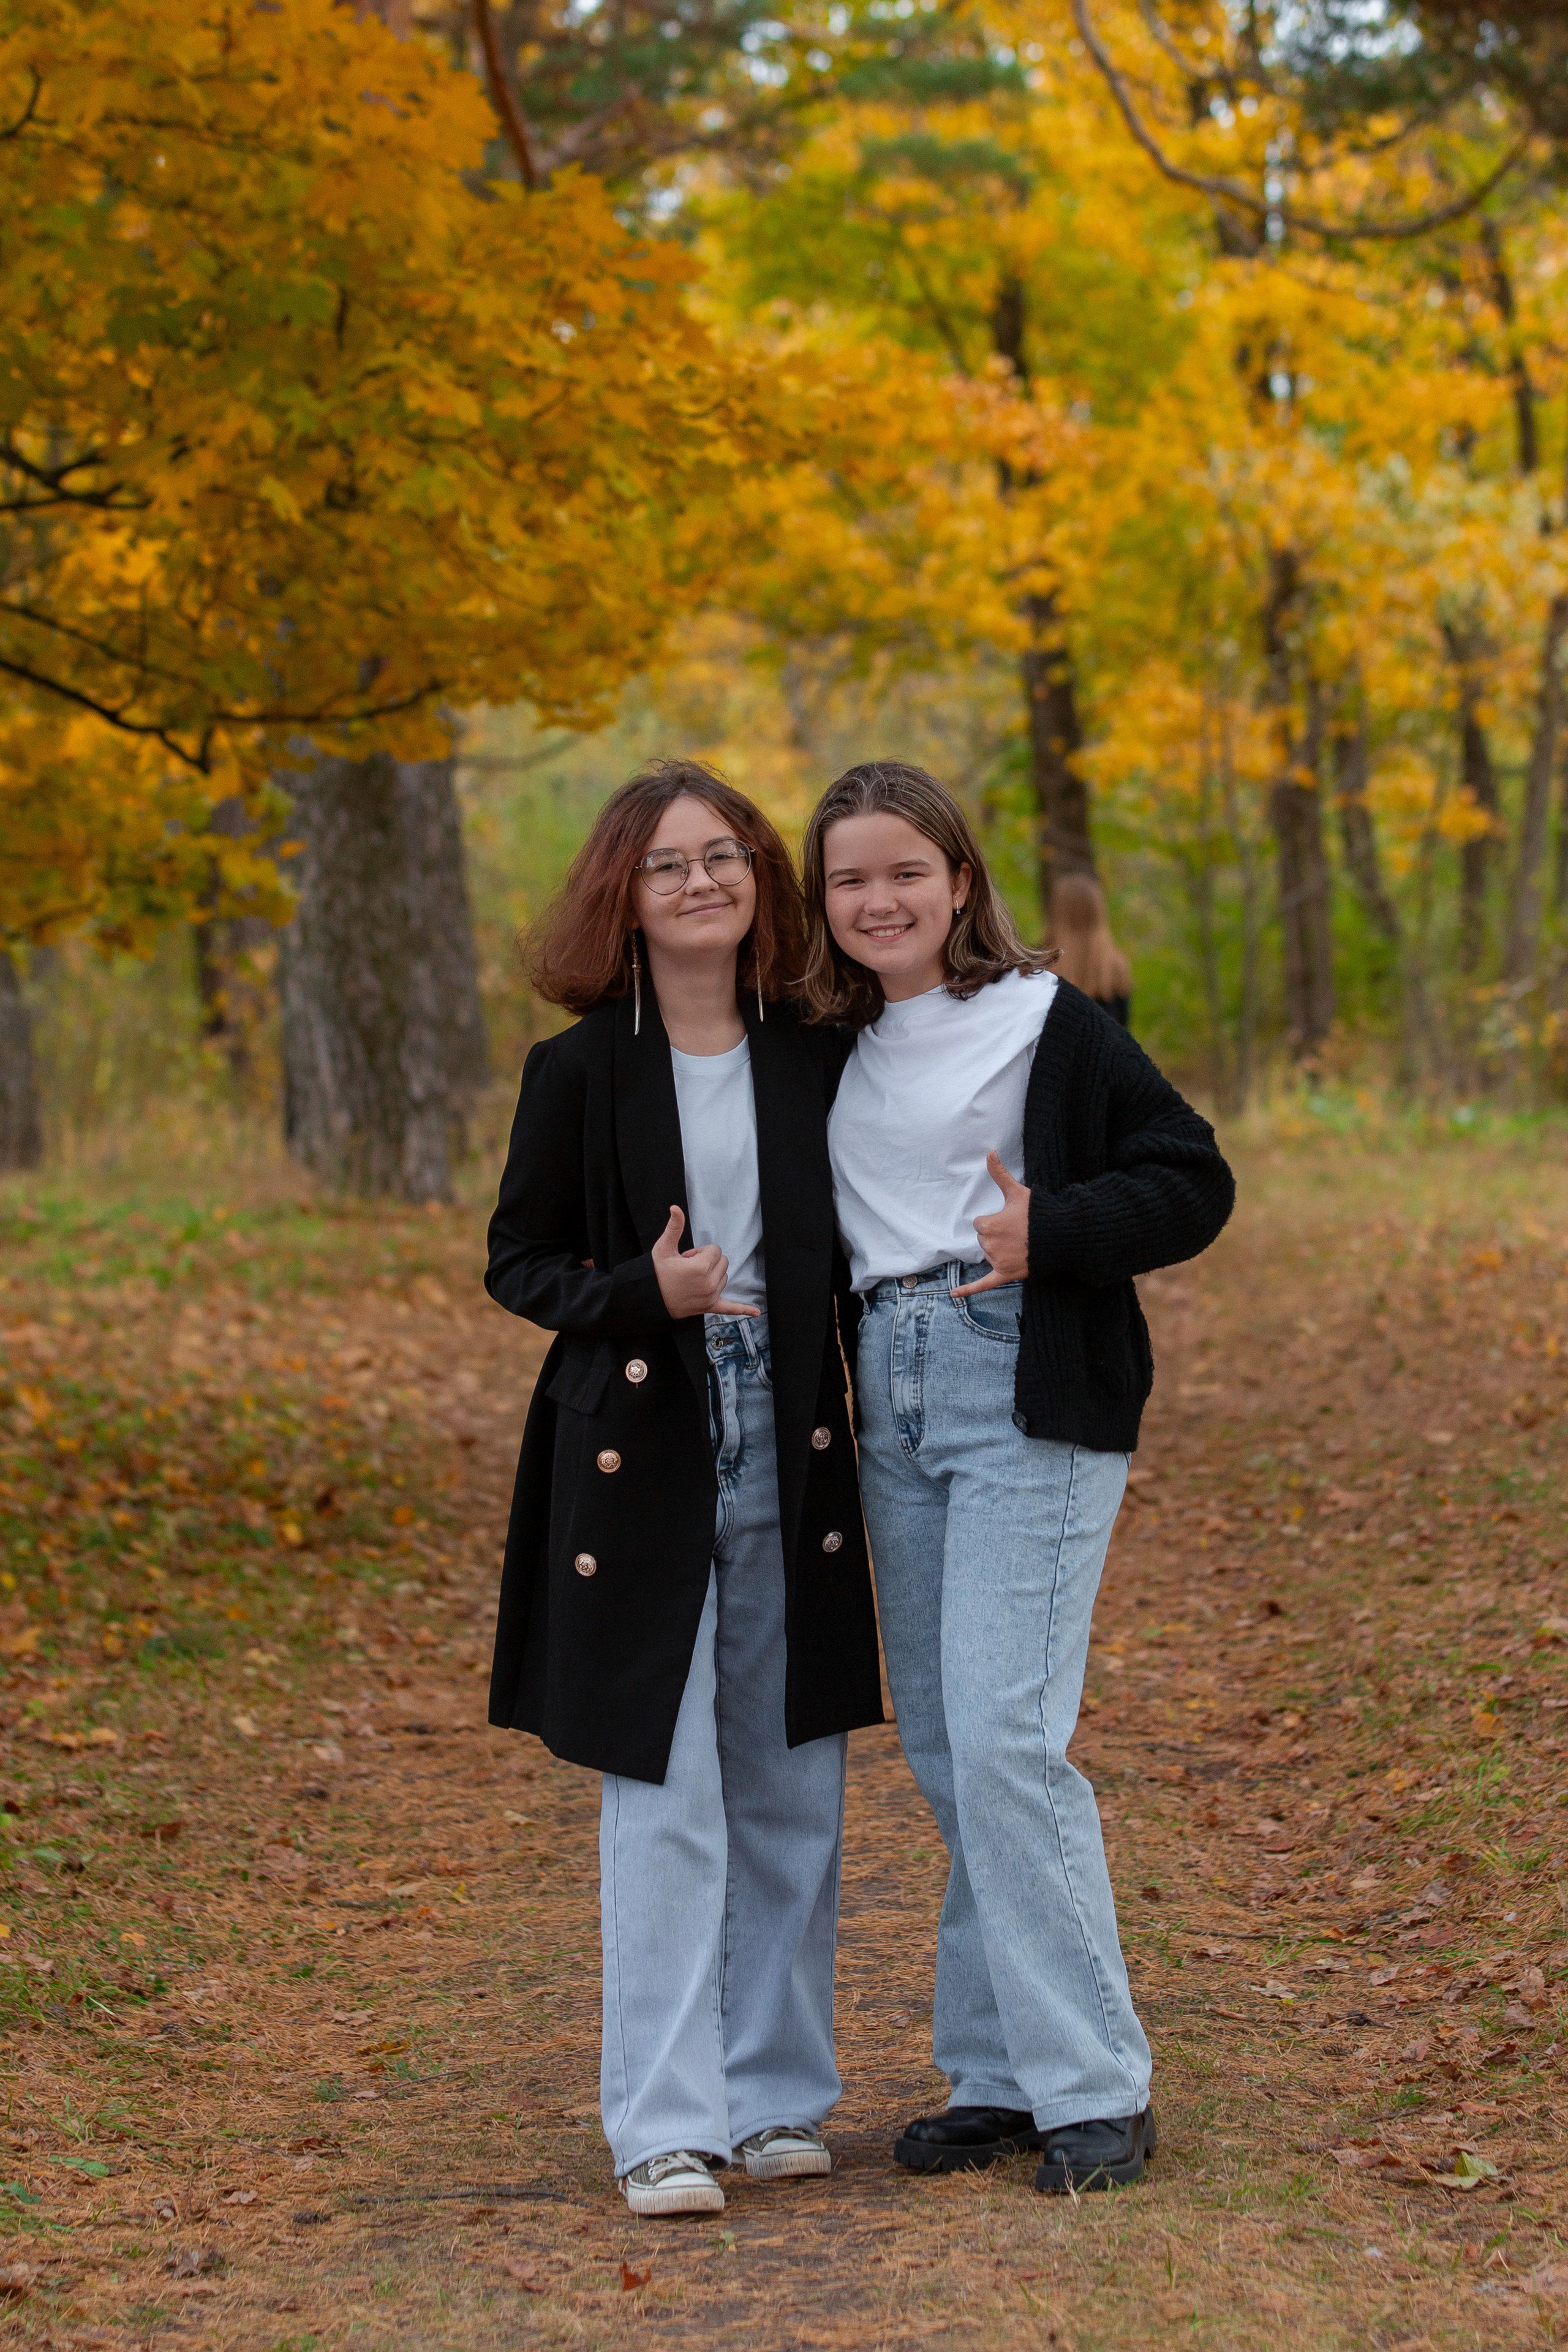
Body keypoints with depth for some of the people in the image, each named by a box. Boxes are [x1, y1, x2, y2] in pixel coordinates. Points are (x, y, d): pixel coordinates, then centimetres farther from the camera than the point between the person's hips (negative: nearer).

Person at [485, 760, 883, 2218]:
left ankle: (776, 2095, 20)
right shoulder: (580, 1073, -2)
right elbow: (516, 1262, 1)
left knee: (792, 1797, 8)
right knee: (665, 1803, -4)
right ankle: (664, 2124, 3)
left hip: (789, 1464, 3)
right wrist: (644, 1293, -17)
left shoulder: (808, 1061, 6)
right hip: (637, 1464, -3)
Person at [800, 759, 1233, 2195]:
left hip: (1027, 1395, -7)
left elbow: (1195, 1184, -7)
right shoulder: (843, 1049, 13)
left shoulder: (1048, 1026, -5)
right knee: (940, 1748, 9)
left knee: (1003, 1735, -13)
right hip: (891, 1402, 7)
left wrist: (1051, 1233, -21)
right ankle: (999, 2078, 17)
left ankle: (1094, 2089, -4)